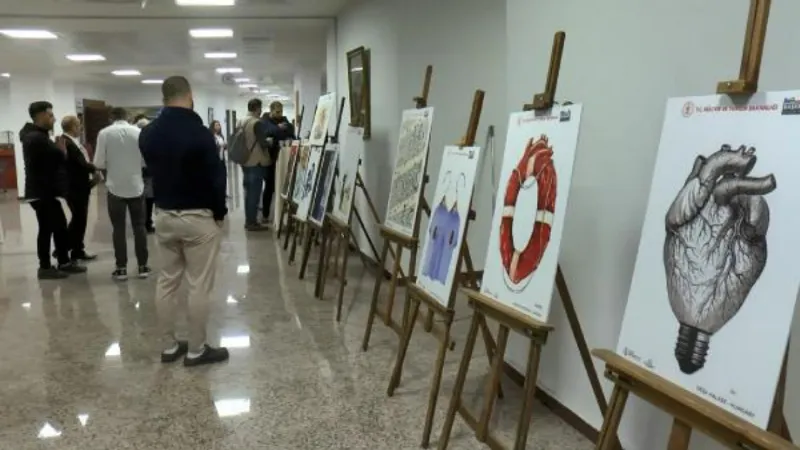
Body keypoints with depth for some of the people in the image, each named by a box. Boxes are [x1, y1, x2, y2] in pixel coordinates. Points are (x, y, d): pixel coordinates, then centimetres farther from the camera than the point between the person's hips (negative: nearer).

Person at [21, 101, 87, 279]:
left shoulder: (37, 136, 18)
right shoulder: (37, 138, -18)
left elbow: (52, 158, 14)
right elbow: (60, 157, -22)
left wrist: (59, 148, -2)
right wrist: (61, 147, -3)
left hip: (45, 191, 10)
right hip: (42, 193, -10)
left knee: (60, 227, 14)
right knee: (47, 229, -2)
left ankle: (64, 262, 22)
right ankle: (45, 268, 8)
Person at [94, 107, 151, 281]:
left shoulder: (104, 133, -6)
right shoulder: (138, 132, -4)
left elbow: (99, 163, -7)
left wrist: (111, 165, 14)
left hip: (116, 187, -1)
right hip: (136, 186, 1)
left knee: (119, 229, 6)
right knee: (139, 227, 10)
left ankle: (121, 268, 7)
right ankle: (142, 266, 13)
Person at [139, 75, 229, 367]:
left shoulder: (147, 134, 3)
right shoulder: (199, 133, -17)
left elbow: (152, 170, 12)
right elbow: (216, 176, -14)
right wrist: (220, 211, -1)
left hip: (163, 215, 6)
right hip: (198, 216, -6)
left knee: (167, 281, 13)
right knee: (199, 285, 2)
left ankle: (170, 346, 21)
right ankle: (196, 351, 9)